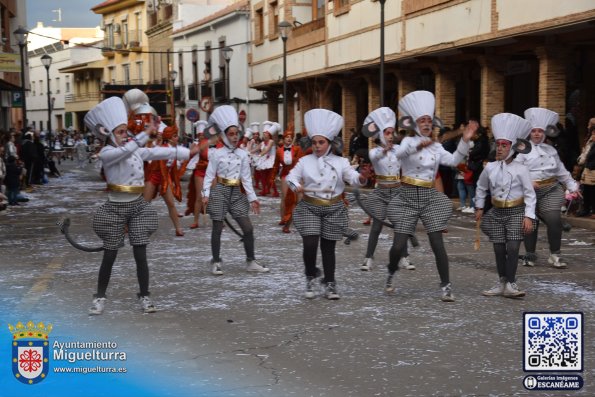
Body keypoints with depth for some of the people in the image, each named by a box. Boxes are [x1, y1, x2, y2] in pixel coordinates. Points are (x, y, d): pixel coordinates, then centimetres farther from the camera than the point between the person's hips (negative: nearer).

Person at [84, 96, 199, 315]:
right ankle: (100, 297, 17)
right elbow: (125, 150, -32)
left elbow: (157, 152, 7)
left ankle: (144, 295, 14)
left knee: (140, 254, 2)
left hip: (137, 206, 4)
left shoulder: (135, 150, 5)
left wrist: (187, 152, 7)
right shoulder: (106, 153, -13)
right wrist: (145, 133, -38)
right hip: (116, 208, -4)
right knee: (109, 256, 4)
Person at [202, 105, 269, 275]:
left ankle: (251, 262, 9)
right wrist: (206, 194, -14)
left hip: (236, 192, 4)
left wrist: (252, 198, 6)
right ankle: (216, 262, 13)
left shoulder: (243, 154, 6)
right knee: (217, 229, 2)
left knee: (248, 228, -1)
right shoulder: (216, 154, -4)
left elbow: (246, 178, 9)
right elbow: (209, 175, -4)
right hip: (220, 191, -4)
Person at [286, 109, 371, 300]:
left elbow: (353, 178, -8)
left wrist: (362, 177, -32)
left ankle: (330, 284, 16)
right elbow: (291, 176, -1)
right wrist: (296, 186, -24)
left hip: (334, 209, 0)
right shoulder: (305, 161, 2)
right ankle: (310, 277, 12)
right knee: (310, 245, -11)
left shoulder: (340, 162, 2)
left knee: (328, 247, 6)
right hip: (309, 208, 0)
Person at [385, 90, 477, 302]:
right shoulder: (408, 141, -3)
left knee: (437, 243, -6)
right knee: (399, 245, -4)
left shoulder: (436, 146, 9)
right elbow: (402, 151, -29)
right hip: (408, 198, -3)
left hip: (430, 197, 3)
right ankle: (391, 273, 25)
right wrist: (420, 144, -49)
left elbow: (453, 160, -7)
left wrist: (465, 140, -21)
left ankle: (446, 286, 0)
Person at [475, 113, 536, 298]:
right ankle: (503, 283, 17)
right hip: (497, 212, 3)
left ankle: (510, 284, -5)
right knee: (499, 249, 6)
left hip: (516, 212, -3)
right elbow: (481, 188, 15)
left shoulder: (521, 169, -11)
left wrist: (529, 216, -14)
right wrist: (479, 208, 16)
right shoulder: (490, 168, -2)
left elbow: (530, 194, -8)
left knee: (512, 248, -11)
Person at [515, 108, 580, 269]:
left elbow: (561, 171, 22)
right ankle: (529, 255, 20)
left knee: (555, 220, -8)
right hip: (530, 191, -3)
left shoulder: (551, 150, 15)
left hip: (550, 190, 3)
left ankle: (555, 255, 5)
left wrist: (572, 186, 19)